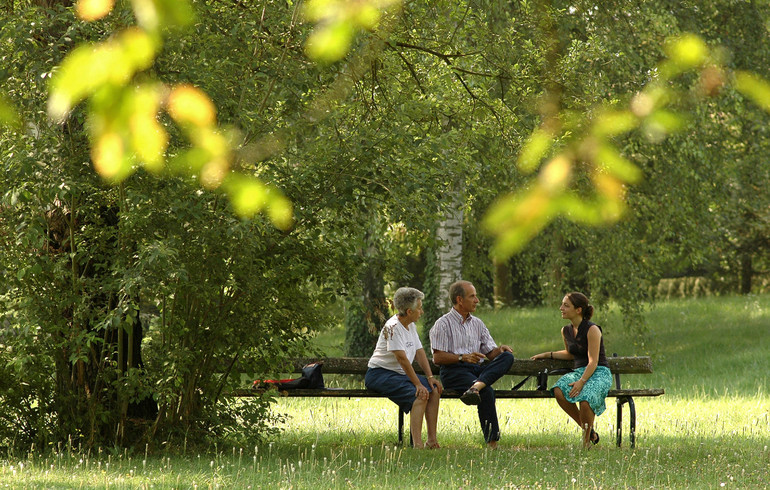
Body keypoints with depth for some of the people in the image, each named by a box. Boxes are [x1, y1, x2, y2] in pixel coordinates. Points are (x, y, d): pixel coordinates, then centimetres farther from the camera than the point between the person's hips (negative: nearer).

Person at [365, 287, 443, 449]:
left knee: (434, 390, -9)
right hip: (380, 374, -9)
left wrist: (430, 377, -2)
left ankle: (432, 440, -9)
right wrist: (418, 384, -26)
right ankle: (417, 444, -34)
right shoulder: (393, 327, -18)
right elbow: (402, 358, -24)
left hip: (400, 374, 9)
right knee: (420, 395, -27)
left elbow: (420, 352, 12)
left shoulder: (411, 326, 12)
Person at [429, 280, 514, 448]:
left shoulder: (477, 323, 25)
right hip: (454, 371, -6)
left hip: (478, 368, 6)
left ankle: (476, 386, -44)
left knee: (507, 357, -23)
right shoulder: (443, 324, 5)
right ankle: (492, 440, -32)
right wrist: (463, 357, -18)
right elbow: (437, 358, -4)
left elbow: (490, 352, 21)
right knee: (487, 392, -34)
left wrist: (499, 350, -3)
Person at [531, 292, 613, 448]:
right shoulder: (566, 331, 11)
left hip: (599, 373, -6)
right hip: (578, 371, 7)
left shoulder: (592, 330, -12)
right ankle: (589, 431, -13)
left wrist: (582, 381, -30)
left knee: (585, 399, -37)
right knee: (559, 391, -28)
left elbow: (593, 361, -17)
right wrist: (548, 355, 23)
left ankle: (587, 441, -13)